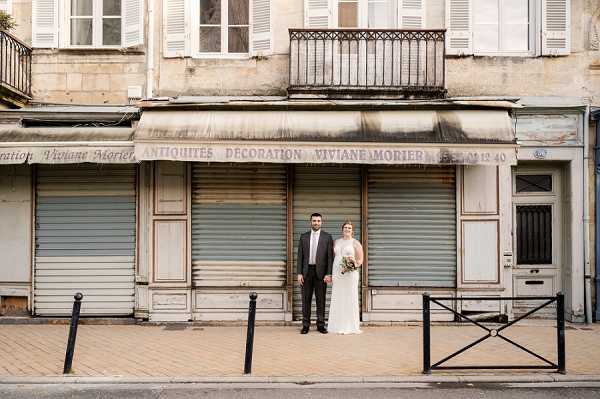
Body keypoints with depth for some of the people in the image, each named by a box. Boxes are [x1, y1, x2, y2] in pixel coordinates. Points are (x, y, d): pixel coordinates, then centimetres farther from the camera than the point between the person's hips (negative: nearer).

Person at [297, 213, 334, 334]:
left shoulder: (327, 237, 3)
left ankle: (321, 325, 11)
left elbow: (330, 257, 0)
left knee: (321, 300, 3)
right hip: (307, 271, 2)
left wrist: (329, 274, -8)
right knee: (306, 299, 4)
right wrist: (299, 273, -2)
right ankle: (306, 325, 10)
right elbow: (300, 256, 7)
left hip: (321, 272, -1)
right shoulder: (304, 237, 8)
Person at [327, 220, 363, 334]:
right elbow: (333, 256, 13)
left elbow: (360, 259, 0)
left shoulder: (355, 243, 1)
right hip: (337, 273, 4)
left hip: (350, 273, -4)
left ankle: (350, 326, 5)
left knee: (350, 298, -2)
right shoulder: (337, 242, 13)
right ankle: (338, 326, 9)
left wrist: (355, 264, -21)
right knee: (337, 298, 3)